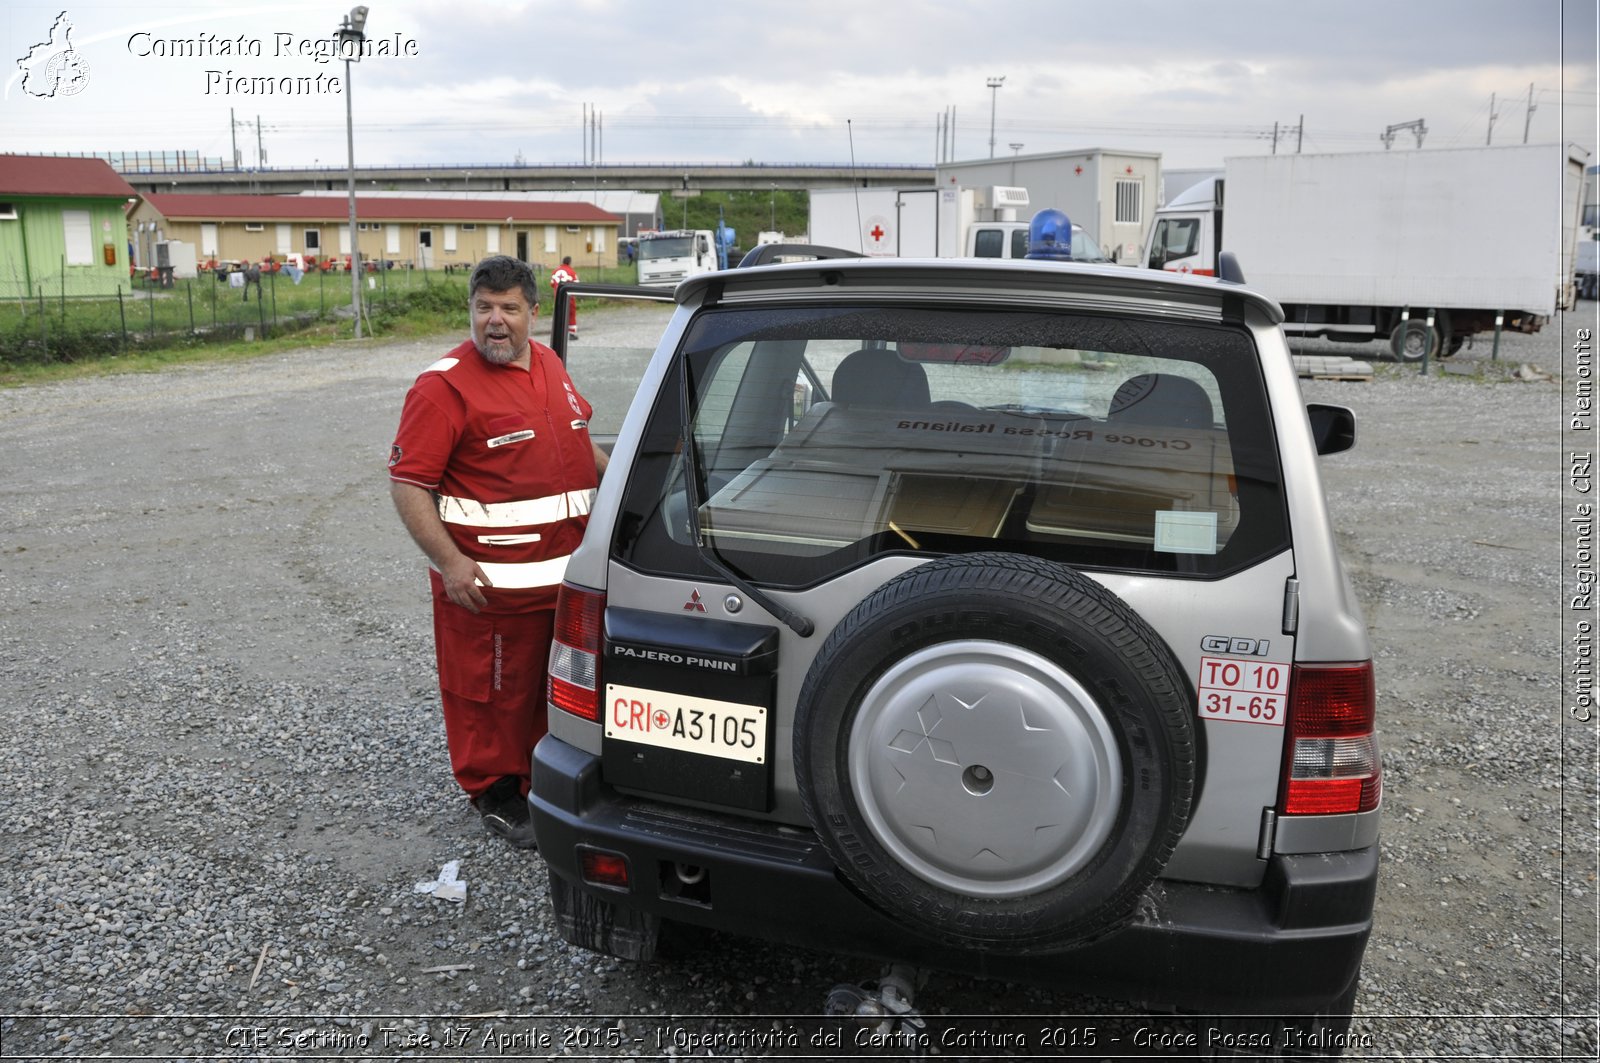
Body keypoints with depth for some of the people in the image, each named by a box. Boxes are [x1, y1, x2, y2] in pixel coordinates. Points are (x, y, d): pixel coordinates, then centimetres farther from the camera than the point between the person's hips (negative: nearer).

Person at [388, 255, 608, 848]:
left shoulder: (550, 366, 11)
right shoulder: (444, 386, -12)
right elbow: (407, 483, -15)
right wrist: (448, 563, -22)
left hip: (567, 573, 7)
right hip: (488, 582, -7)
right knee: (492, 693, 4)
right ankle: (495, 795, 24)